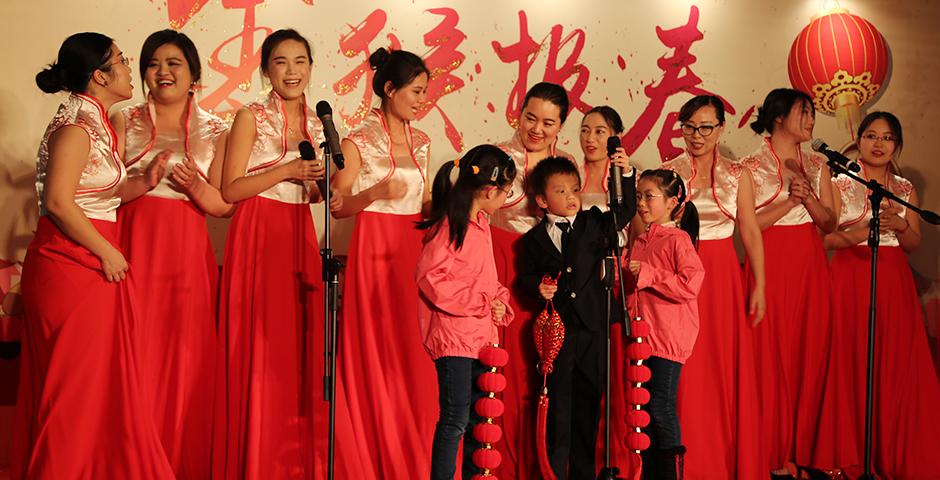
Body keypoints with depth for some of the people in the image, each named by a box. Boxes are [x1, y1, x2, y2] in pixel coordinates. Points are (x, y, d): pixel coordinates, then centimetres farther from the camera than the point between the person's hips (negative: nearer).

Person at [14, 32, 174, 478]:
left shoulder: (95, 123, 14)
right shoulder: (77, 126, -14)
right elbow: (59, 202, -21)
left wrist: (142, 182, 3)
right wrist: (107, 252, -15)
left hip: (89, 263, 9)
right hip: (71, 265, -9)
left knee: (97, 380, 13)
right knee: (73, 380, -1)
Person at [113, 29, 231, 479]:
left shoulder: (213, 130, 10)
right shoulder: (124, 122, 10)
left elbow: (225, 206, 6)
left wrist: (196, 187, -12)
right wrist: (143, 180, -14)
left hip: (187, 253, 0)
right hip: (133, 249, 0)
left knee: (186, 360, 0)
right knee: (135, 357, -3)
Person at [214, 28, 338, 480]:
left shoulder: (315, 123, 13)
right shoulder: (251, 117, -3)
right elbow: (230, 190, -8)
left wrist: (321, 187, 2)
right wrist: (287, 171, -15)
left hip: (300, 238, 5)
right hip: (258, 238, -5)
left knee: (301, 351, 4)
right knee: (260, 352, -6)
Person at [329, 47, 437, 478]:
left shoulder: (420, 142, 12)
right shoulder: (359, 141, -4)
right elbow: (338, 207, -6)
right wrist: (375, 193, -22)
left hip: (414, 251, 5)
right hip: (375, 251, -5)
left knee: (415, 359, 4)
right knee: (376, 359, -2)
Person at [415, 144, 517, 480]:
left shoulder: (481, 222, 13)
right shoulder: (449, 225, -14)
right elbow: (429, 277, -22)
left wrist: (499, 301, 2)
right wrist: (482, 301, -19)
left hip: (481, 334, 9)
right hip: (453, 335, -9)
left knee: (480, 417, 13)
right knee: (455, 420, -7)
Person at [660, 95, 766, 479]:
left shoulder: (737, 175, 6)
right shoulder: (667, 173, 3)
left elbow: (751, 233, 4)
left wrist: (759, 288, 0)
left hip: (723, 278, 1)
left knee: (727, 371, 4)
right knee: (685, 373, 0)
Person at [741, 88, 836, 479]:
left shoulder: (817, 164, 13)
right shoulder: (751, 166, -2)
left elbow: (829, 223, 10)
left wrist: (809, 198, -8)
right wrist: (790, 201, -14)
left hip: (810, 265, 5)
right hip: (771, 265, -5)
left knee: (810, 354, 4)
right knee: (771, 356, -4)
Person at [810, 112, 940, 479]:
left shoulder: (905, 189, 11)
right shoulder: (840, 183, 2)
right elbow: (824, 238, -2)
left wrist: (898, 225, -10)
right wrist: (852, 236, -21)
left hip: (894, 282, 3)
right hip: (850, 279, -3)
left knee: (895, 364, 0)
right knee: (849, 363, -6)